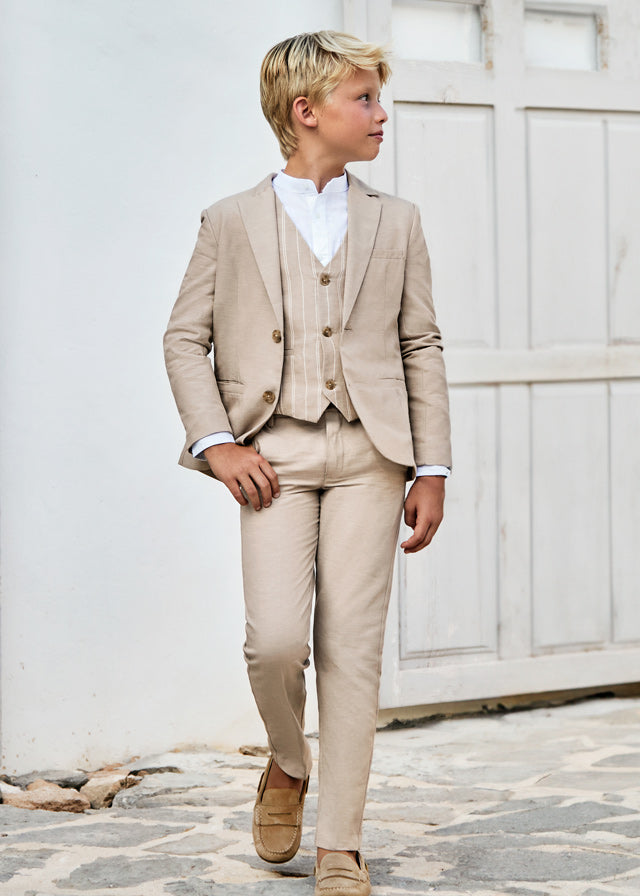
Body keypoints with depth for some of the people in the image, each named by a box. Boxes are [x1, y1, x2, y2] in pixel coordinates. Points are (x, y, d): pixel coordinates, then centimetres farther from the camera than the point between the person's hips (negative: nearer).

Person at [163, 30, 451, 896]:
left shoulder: (395, 222, 14)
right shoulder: (231, 223, 8)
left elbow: (422, 348, 12)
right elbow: (185, 339, 8)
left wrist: (432, 470, 6)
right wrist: (217, 441, -5)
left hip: (368, 452, 2)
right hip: (275, 453, -1)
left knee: (353, 646, -2)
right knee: (275, 639, -14)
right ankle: (288, 765, 20)